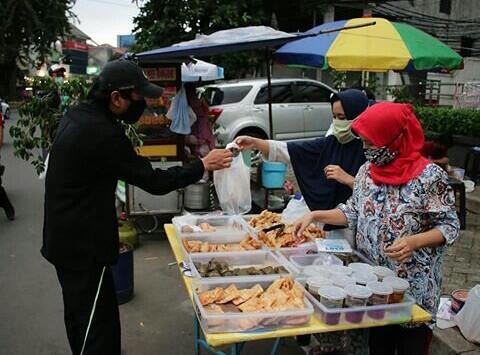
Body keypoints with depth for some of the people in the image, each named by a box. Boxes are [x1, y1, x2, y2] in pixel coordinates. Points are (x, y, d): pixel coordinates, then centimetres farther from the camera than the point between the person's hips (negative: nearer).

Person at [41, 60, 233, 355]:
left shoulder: (78, 116, 3)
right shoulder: (102, 134, -27)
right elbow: (153, 181, -22)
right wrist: (203, 166, -15)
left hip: (64, 238, 10)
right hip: (83, 246, -10)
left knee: (80, 316, 26)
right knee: (101, 324, 0)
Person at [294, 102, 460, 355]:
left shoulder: (429, 176, -17)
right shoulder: (367, 170, 0)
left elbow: (449, 226, -11)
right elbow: (355, 212, 9)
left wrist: (414, 241, -27)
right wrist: (316, 215, -1)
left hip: (413, 285, -5)